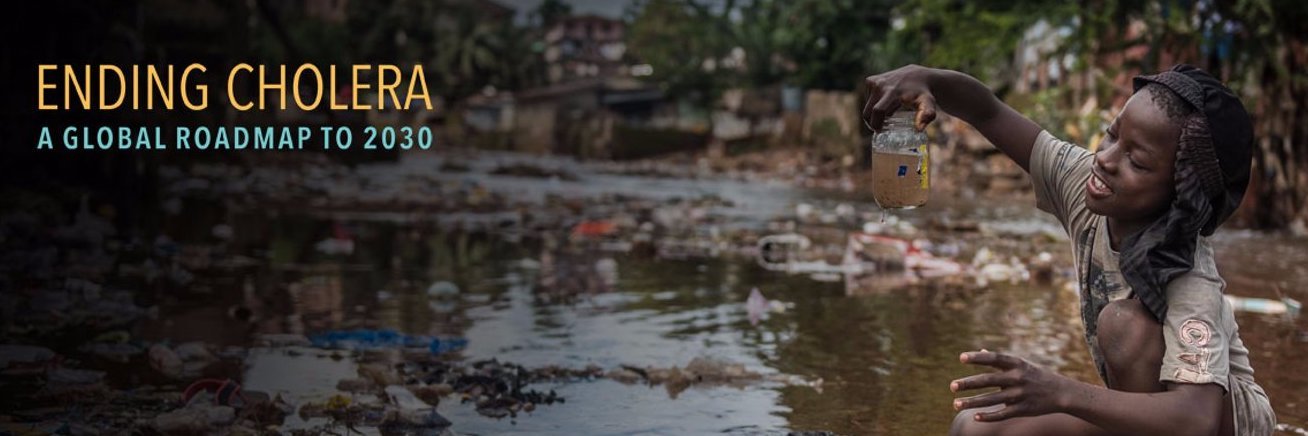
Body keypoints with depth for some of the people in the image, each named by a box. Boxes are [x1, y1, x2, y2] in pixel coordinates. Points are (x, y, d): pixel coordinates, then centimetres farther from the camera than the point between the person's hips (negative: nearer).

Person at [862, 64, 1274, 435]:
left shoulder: (1189, 284, -33)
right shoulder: (1084, 183, -16)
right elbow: (988, 113, -14)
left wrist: (1062, 392, -55)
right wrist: (924, 78, -36)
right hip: (1142, 397, 6)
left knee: (1125, 320, -34)